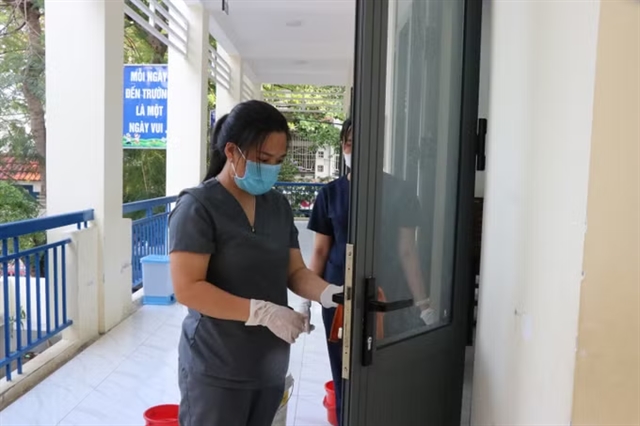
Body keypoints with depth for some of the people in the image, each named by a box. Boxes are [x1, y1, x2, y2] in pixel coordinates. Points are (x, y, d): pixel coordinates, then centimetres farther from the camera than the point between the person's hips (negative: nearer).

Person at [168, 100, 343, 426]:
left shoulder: (278, 206, 6)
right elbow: (187, 289, -19)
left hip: (270, 366, 6)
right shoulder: (198, 206, -14)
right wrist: (265, 311, -24)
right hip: (216, 371, -6)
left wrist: (329, 293, -14)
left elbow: (295, 271, 6)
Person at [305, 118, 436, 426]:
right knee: (344, 378, 9)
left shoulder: (398, 191, -2)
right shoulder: (330, 193, 2)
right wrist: (307, 299, 0)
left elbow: (407, 251, -1)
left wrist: (422, 303, -4)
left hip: (386, 297, -1)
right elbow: (320, 251, 5)